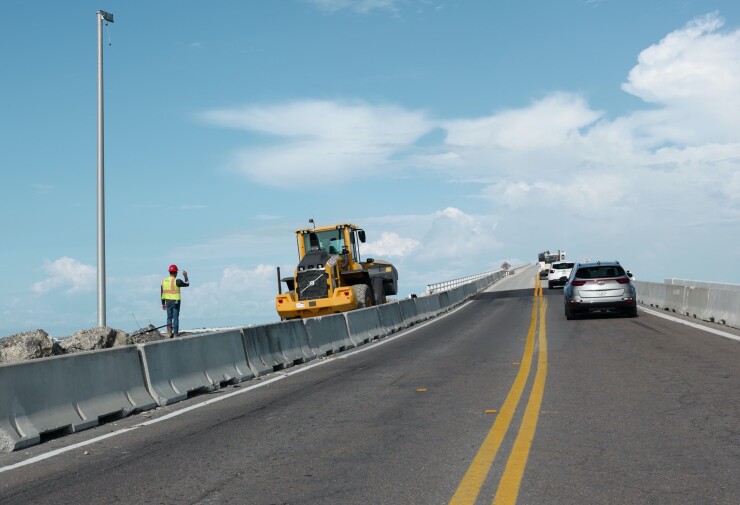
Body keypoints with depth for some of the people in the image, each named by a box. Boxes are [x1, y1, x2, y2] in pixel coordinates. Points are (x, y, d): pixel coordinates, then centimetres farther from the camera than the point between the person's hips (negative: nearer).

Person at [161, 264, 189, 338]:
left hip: (168, 301, 5)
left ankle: (169, 333, 6)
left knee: (169, 317, 16)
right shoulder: (177, 281, -15)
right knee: (176, 318, 2)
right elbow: (187, 284, -2)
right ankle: (175, 335, 5)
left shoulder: (164, 281, 3)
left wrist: (163, 303, 15)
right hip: (176, 301, -5)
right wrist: (185, 276, 13)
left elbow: (162, 293, 8)